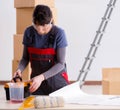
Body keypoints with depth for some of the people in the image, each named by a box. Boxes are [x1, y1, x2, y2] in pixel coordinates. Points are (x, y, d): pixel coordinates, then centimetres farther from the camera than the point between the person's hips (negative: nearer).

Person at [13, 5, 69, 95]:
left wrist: (42, 77, -28)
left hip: (57, 81, -2)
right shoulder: (29, 32, -7)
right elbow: (25, 57, 4)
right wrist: (19, 69, -18)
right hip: (36, 80, 3)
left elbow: (61, 63, -16)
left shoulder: (59, 33, -16)